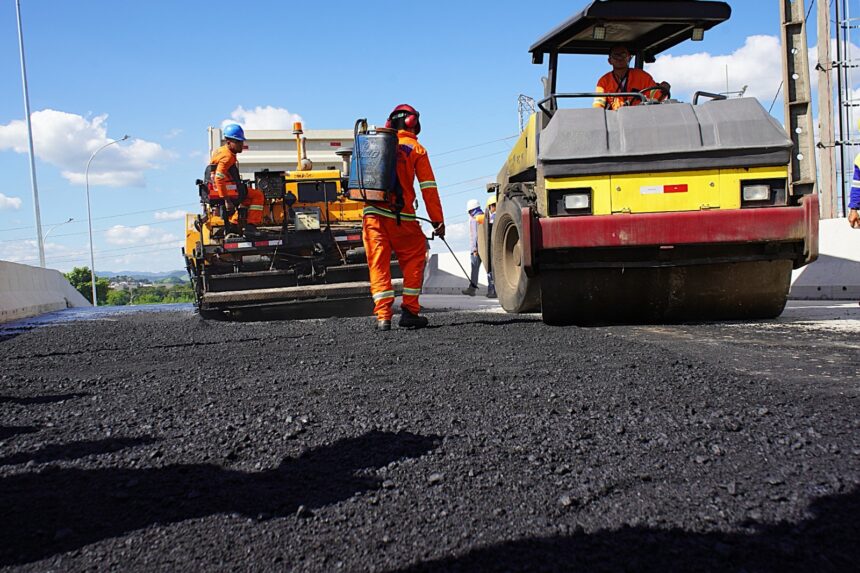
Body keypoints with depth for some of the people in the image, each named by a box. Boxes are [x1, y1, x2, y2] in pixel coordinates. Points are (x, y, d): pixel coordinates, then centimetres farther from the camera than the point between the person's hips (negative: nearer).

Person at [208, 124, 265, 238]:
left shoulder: (220, 151, 16)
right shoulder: (227, 156, -16)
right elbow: (219, 178, -27)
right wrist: (226, 200, -29)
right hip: (229, 191, -10)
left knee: (247, 197, 31)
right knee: (258, 196, -2)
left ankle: (233, 223, 27)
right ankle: (250, 227, -7)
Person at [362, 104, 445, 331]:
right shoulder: (416, 149, 4)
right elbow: (428, 187, -1)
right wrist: (438, 220, 0)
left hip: (373, 213, 3)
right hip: (401, 216, -3)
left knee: (378, 264, 4)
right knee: (414, 260, 12)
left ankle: (383, 316, -3)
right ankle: (409, 311, 8)